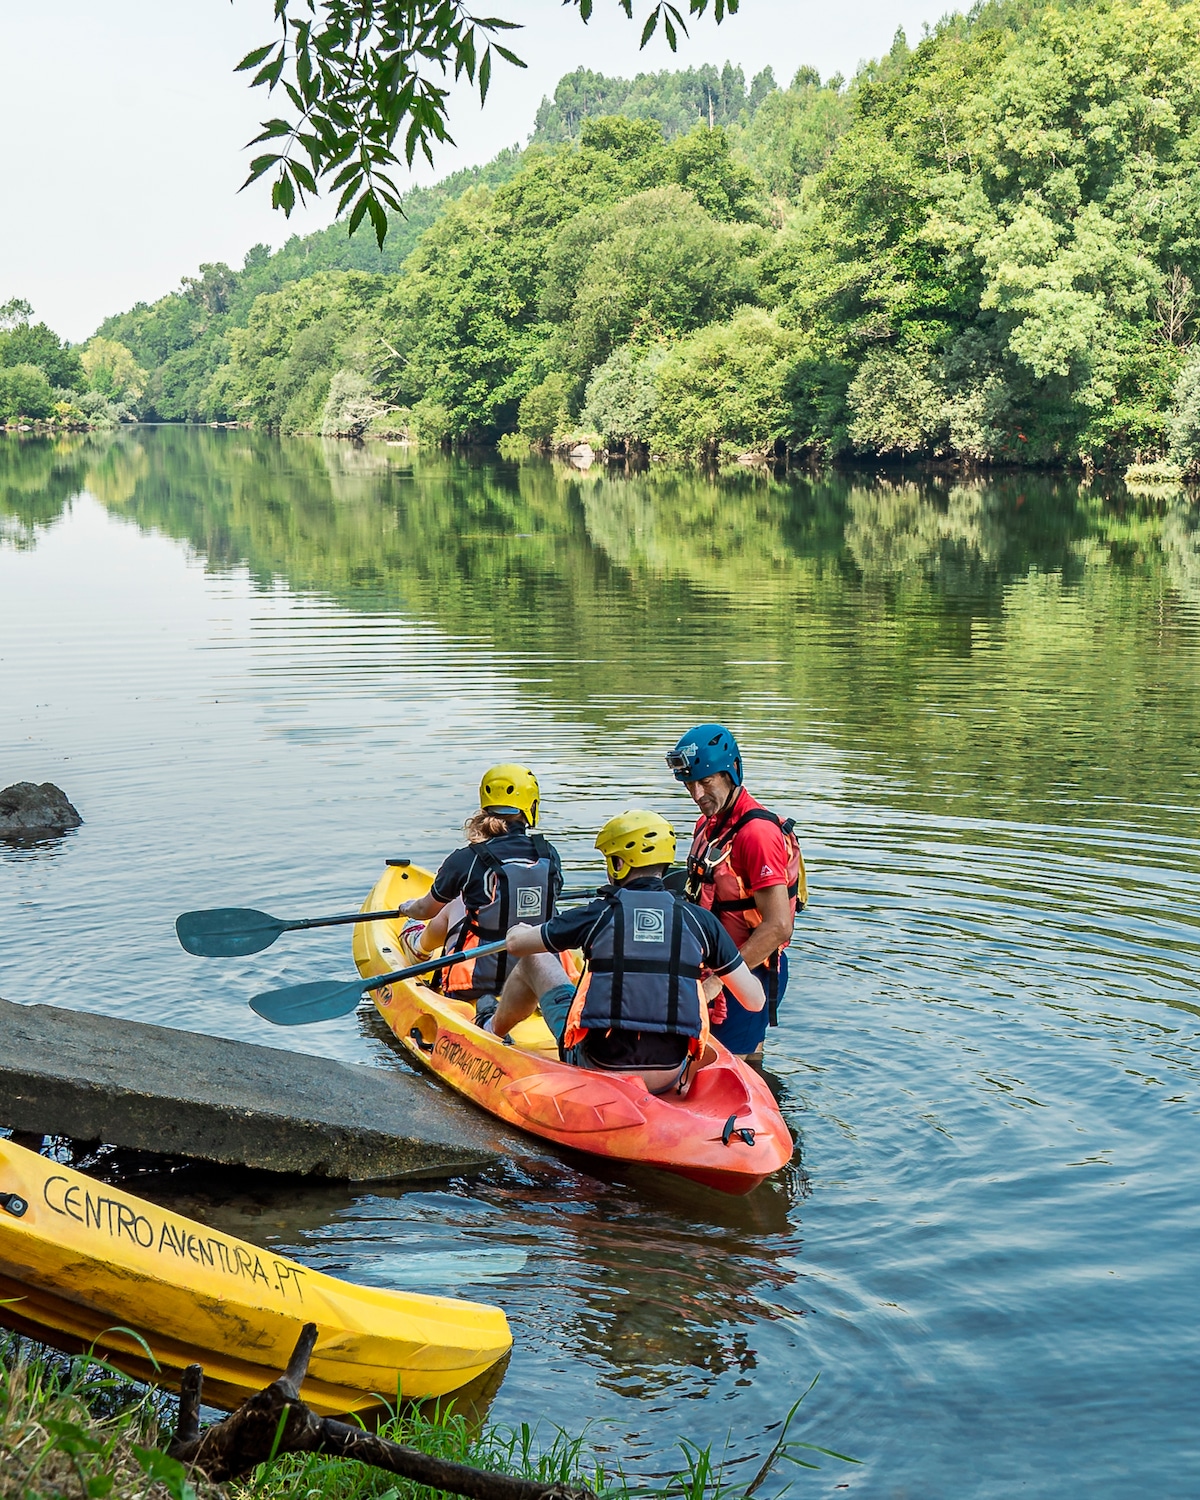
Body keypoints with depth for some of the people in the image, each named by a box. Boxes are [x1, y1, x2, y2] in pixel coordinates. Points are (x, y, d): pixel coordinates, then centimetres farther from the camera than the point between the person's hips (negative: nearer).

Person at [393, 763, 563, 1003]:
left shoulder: (466, 860, -12)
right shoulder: (550, 856, -4)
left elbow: (425, 910, 7)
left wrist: (408, 908, 32)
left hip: (478, 985, -3)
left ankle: (418, 946, 54)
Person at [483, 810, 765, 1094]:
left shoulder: (598, 914, -7)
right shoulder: (699, 919, -3)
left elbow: (515, 944, 6)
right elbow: (755, 1001, 0)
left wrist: (521, 929, 31)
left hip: (596, 1071, -2)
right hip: (668, 1079, 2)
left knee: (534, 961, 22)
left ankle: (492, 1027, 49)